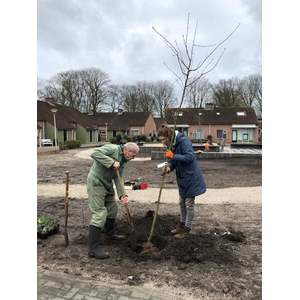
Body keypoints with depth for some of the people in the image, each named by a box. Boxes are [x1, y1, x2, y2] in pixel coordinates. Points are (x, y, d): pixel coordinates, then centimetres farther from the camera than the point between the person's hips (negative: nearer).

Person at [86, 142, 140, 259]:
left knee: (112, 208, 20)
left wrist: (122, 195, -7)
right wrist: (112, 162, -28)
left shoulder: (123, 162, 10)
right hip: (96, 183, -10)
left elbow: (117, 178, 5)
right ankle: (94, 248, -3)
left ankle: (109, 233, 43)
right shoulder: (112, 148, -15)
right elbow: (95, 153, -27)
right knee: (99, 213, -11)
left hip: (107, 184, 10)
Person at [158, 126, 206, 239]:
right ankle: (182, 224, 37)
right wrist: (169, 167, -11)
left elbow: (190, 157, -31)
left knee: (189, 204, 5)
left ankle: (187, 228, 20)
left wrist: (173, 156, -33)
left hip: (191, 178, -8)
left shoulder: (183, 141, -22)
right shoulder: (171, 145, 4)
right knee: (182, 203, 20)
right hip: (182, 178, 9)